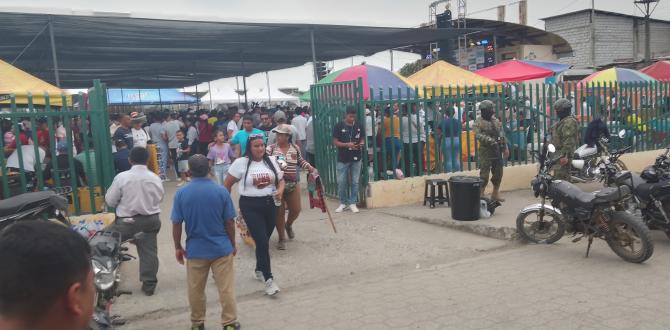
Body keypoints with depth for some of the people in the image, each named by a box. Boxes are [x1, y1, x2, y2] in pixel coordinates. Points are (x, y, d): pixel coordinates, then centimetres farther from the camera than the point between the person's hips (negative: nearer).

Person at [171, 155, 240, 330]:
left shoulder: (181, 193, -8)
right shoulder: (221, 191, -10)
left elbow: (176, 224, -4)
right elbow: (230, 222, -5)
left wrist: (178, 247, 10)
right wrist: (233, 244, 8)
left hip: (195, 250, 1)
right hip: (221, 248, -1)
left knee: (196, 290, 16)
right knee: (226, 289, 9)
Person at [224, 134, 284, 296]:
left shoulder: (271, 161, 5)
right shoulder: (241, 163, -7)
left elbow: (281, 180, 11)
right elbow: (227, 184, -1)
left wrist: (280, 191, -9)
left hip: (270, 204, 4)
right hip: (251, 206, -4)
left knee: (264, 241, 15)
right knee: (262, 242, -10)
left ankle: (259, 270, 38)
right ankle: (269, 279, -1)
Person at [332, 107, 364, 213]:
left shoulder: (359, 126, 4)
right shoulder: (338, 126, -4)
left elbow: (362, 138, 14)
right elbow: (335, 142, -5)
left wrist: (361, 143, -10)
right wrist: (347, 144, -20)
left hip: (356, 159, 2)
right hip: (343, 159, -2)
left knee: (355, 182, 5)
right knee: (341, 182, 2)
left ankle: (353, 203, 15)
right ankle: (343, 203, 17)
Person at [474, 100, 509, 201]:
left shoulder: (496, 121, 13)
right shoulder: (479, 123, -7)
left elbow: (502, 135, 17)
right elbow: (478, 135, -21)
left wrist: (505, 148, 11)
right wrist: (490, 141, -29)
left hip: (497, 152, 6)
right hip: (486, 153, -6)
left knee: (498, 174, 11)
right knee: (484, 175, -6)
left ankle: (495, 194, 23)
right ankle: (481, 195, 0)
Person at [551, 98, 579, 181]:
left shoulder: (569, 122, -16)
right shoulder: (564, 121, 19)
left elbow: (569, 140, -24)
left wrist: (564, 155, -28)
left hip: (562, 156, -11)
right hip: (558, 153, 11)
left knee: (560, 180, -13)